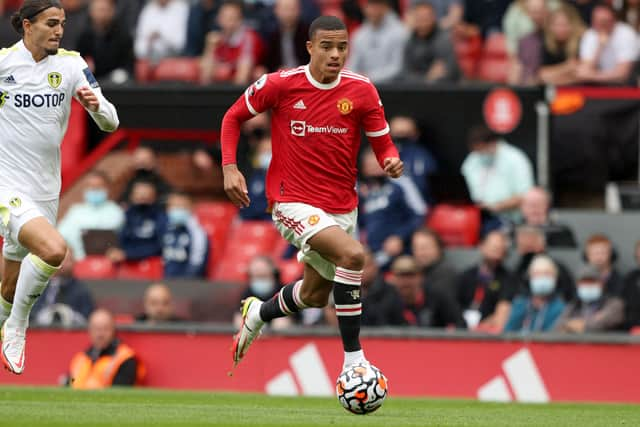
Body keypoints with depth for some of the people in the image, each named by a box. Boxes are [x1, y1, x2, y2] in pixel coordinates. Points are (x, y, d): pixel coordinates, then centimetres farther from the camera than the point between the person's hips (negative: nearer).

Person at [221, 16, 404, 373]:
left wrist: (392, 161, -23)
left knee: (315, 296, 20)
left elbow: (383, 144, 1)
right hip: (294, 202, -5)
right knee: (353, 254, -30)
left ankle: (258, 314, 53)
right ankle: (353, 361, -24)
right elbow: (234, 116, 3)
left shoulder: (362, 91, -6)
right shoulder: (281, 85, -11)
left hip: (342, 206, 5)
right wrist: (229, 166, -9)